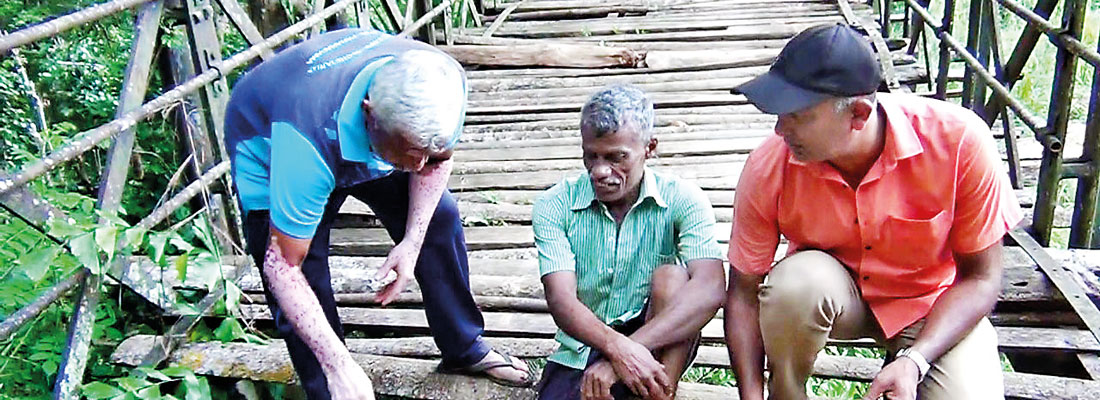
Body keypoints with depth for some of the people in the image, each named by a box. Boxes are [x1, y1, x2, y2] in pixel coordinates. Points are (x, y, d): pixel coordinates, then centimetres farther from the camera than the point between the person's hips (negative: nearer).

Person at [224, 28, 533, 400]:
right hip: (268, 149, -4)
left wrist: (412, 242, -16)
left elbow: (436, 157, -8)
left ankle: (465, 349, 24)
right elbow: (282, 265, -35)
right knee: (303, 306, -9)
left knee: (439, 217, 4)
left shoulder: (444, 83, -33)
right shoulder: (308, 144, -47)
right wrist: (340, 365, -35)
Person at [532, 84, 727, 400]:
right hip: (581, 351, 1)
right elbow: (561, 300, -17)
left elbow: (710, 290, -26)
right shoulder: (554, 206, -7)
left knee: (671, 275, -28)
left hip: (660, 347, 0)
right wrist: (618, 347, -37)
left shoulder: (681, 200, -10)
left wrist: (625, 353, -35)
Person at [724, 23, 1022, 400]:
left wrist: (914, 361, -27)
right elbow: (744, 291, -13)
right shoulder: (767, 169, -22)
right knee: (794, 283, -34)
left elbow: (980, 278, -15)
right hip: (832, 289, 1)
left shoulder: (958, 142, -26)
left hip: (931, 303, 0)